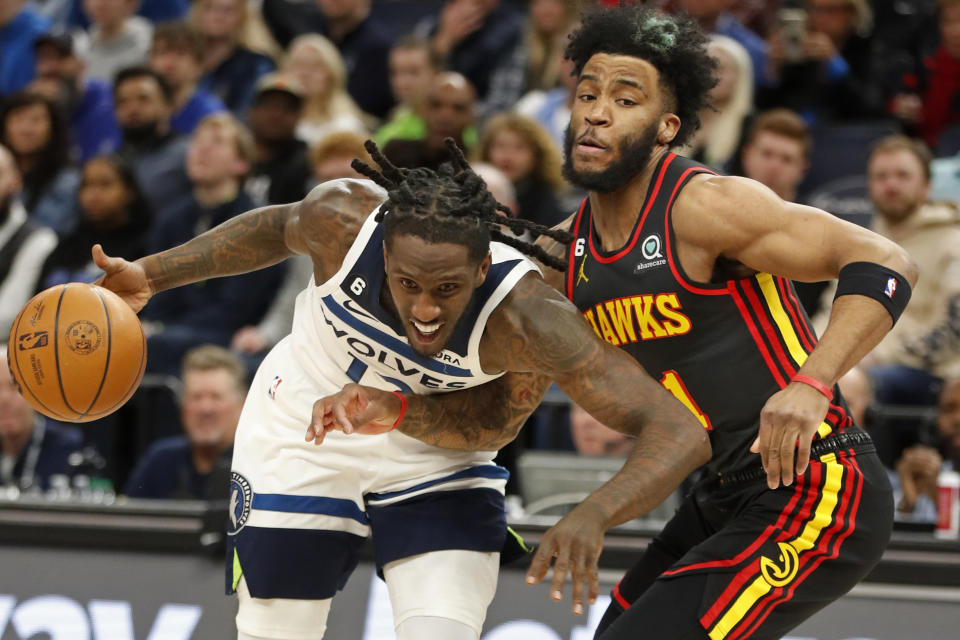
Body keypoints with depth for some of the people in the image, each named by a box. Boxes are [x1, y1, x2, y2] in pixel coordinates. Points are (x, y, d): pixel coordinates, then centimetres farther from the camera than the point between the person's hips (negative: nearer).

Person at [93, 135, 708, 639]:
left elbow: (679, 431, -45)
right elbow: (280, 227, -5)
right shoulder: (345, 217, -33)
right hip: (305, 436, 1)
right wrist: (150, 276, -2)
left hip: (437, 446, -1)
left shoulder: (526, 317, -39)